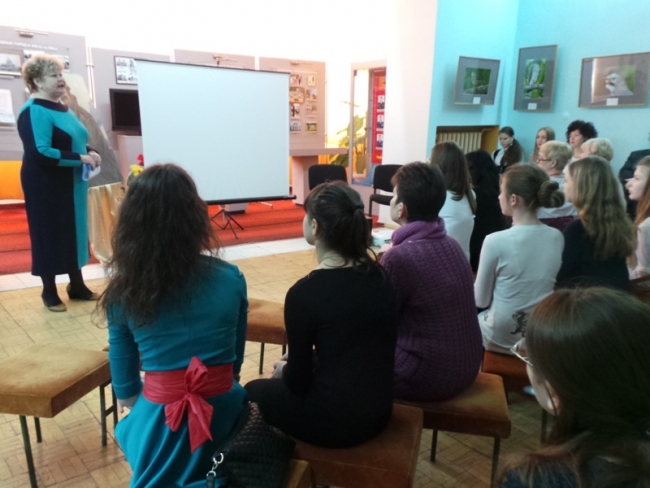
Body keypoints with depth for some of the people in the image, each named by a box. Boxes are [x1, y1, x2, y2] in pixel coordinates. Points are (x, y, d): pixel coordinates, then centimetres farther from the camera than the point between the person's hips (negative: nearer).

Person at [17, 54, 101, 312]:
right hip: (46, 185, -8)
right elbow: (41, 153, -26)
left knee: (74, 232, 13)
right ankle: (49, 292, 16)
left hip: (71, 184, 8)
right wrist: (80, 158, -23)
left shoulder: (62, 109, 11)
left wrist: (90, 152, 0)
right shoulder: (34, 112, -16)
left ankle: (77, 286, 26)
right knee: (49, 235, 2)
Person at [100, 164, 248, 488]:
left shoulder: (122, 292, -10)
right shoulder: (230, 279, -10)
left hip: (160, 425, 0)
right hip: (223, 420, 1)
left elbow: (125, 389, 0)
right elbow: (234, 361, 6)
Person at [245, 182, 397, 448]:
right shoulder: (380, 276, -3)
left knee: (254, 391, 21)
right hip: (378, 411, 6)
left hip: (333, 420, -6)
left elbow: (298, 382, -13)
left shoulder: (304, 292, -22)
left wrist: (282, 371, 9)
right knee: (285, 377, 29)